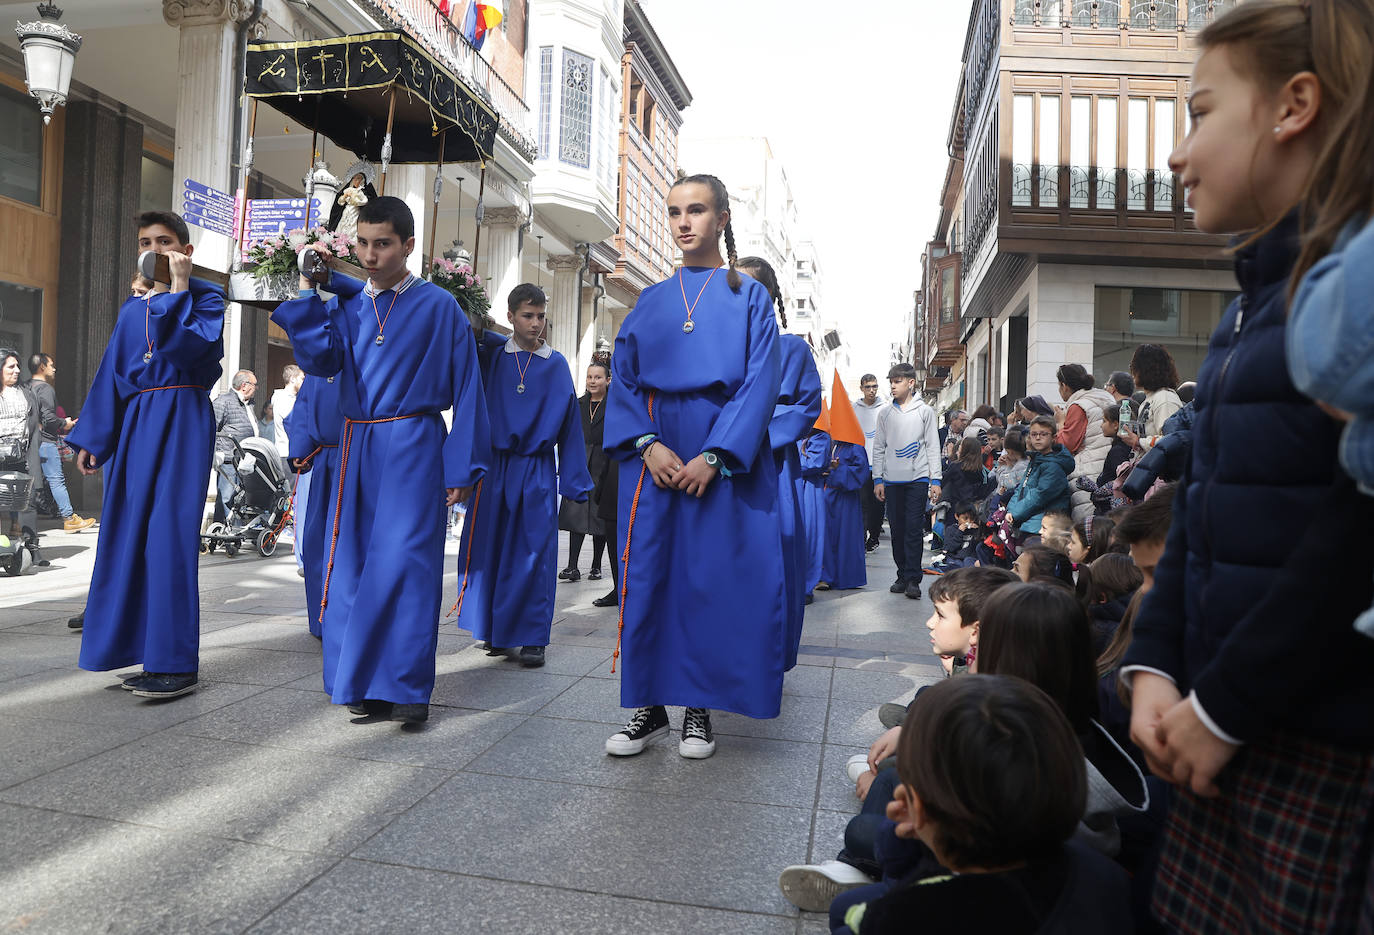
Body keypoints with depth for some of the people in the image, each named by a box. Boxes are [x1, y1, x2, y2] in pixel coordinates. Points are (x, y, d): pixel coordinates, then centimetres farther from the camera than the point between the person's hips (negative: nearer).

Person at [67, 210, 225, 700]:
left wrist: (179, 288, -14)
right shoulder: (132, 308, 18)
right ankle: (152, 656, 13)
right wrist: (92, 438, 14)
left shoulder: (204, 296, 1)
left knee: (169, 531, -11)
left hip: (181, 422, -7)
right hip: (135, 424, 7)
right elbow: (111, 374, 19)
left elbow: (193, 348, -19)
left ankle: (177, 663, -7)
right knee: (132, 533, 5)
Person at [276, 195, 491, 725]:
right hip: (357, 447, 5)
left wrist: (462, 468, -5)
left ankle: (407, 689, -1)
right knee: (354, 560, 6)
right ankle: (364, 684, 17)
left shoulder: (438, 306, 1)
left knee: (403, 559, -10)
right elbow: (319, 360, 0)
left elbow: (465, 388, 0)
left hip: (412, 448, -5)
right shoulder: (347, 307, 14)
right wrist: (307, 291, -2)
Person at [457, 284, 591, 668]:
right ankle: (496, 631, 20)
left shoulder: (556, 364, 3)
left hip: (537, 473, -1)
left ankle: (532, 638, 7)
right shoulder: (490, 355, 4)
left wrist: (574, 482, -1)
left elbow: (569, 424, 3)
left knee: (534, 553, -1)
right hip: (494, 468, 2)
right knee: (490, 548, 6)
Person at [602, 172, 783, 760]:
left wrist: (714, 457, -15)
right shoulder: (651, 301, 13)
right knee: (650, 575, 1)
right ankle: (649, 706, 12)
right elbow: (624, 379, 6)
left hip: (725, 456, -2)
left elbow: (760, 383, -4)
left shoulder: (749, 296, 5)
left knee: (713, 577, 0)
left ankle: (699, 708, 13)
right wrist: (648, 445, -11)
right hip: (656, 455, 2)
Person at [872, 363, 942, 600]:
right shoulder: (885, 413, 10)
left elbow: (933, 446, 3)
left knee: (913, 529, -7)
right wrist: (878, 479, 4)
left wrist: (936, 480, -2)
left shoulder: (925, 411, 5)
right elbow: (878, 447, 11)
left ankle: (913, 579, -4)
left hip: (917, 478, -3)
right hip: (892, 480, 3)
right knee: (897, 529, 5)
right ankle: (902, 575, 14)